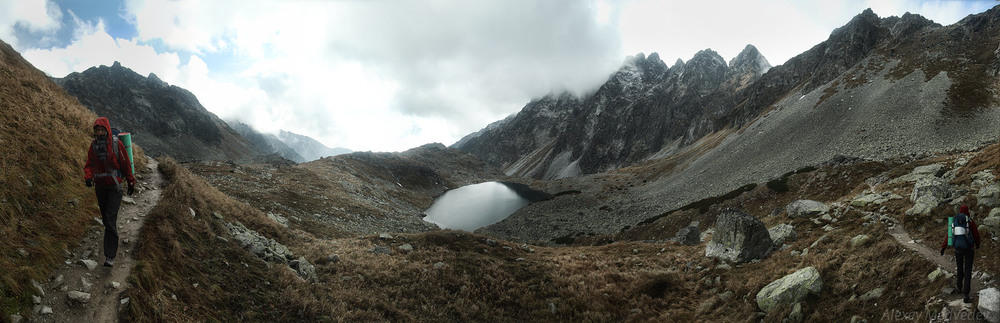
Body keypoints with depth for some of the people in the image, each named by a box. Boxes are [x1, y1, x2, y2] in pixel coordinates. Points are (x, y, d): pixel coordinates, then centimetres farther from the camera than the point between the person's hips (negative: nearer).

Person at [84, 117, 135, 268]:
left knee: (110, 218, -15)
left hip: (114, 186, -5)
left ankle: (110, 256, -18)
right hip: (100, 186, 5)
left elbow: (126, 164, 1)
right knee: (105, 217, 16)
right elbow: (89, 164, 8)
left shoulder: (116, 144, -8)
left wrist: (131, 183, 8)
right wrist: (88, 176, -14)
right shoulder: (93, 145, 4)